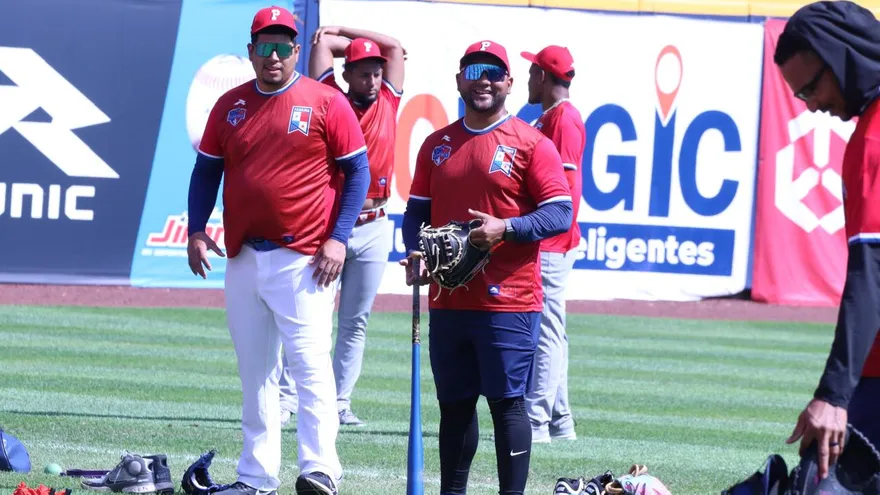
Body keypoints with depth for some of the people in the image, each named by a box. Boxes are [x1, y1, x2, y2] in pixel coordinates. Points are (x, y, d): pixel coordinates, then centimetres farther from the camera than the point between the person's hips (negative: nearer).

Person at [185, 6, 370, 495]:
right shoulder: (230, 106, 10)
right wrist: (196, 230, 2)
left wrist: (338, 239, -10)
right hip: (243, 257, 5)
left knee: (310, 363, -12)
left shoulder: (327, 103, -3)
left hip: (304, 260, -5)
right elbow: (207, 171, 16)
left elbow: (358, 171, -2)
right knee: (254, 372, 9)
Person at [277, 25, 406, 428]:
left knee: (355, 322, 5)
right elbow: (323, 43, 5)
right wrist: (352, 43, 18)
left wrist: (342, 31, 16)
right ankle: (286, 400, -5)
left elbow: (394, 46, 15)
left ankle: (340, 403, 7)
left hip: (373, 227, 3)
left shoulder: (387, 103, 9)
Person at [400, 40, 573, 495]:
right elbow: (417, 211, 16)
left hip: (507, 301, -5)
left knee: (506, 402, -7)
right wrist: (415, 252, -3)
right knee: (454, 403, 11)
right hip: (447, 300, 5)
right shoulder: (437, 145, 14)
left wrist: (506, 228, -21)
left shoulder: (531, 144, -2)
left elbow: (560, 213, -8)